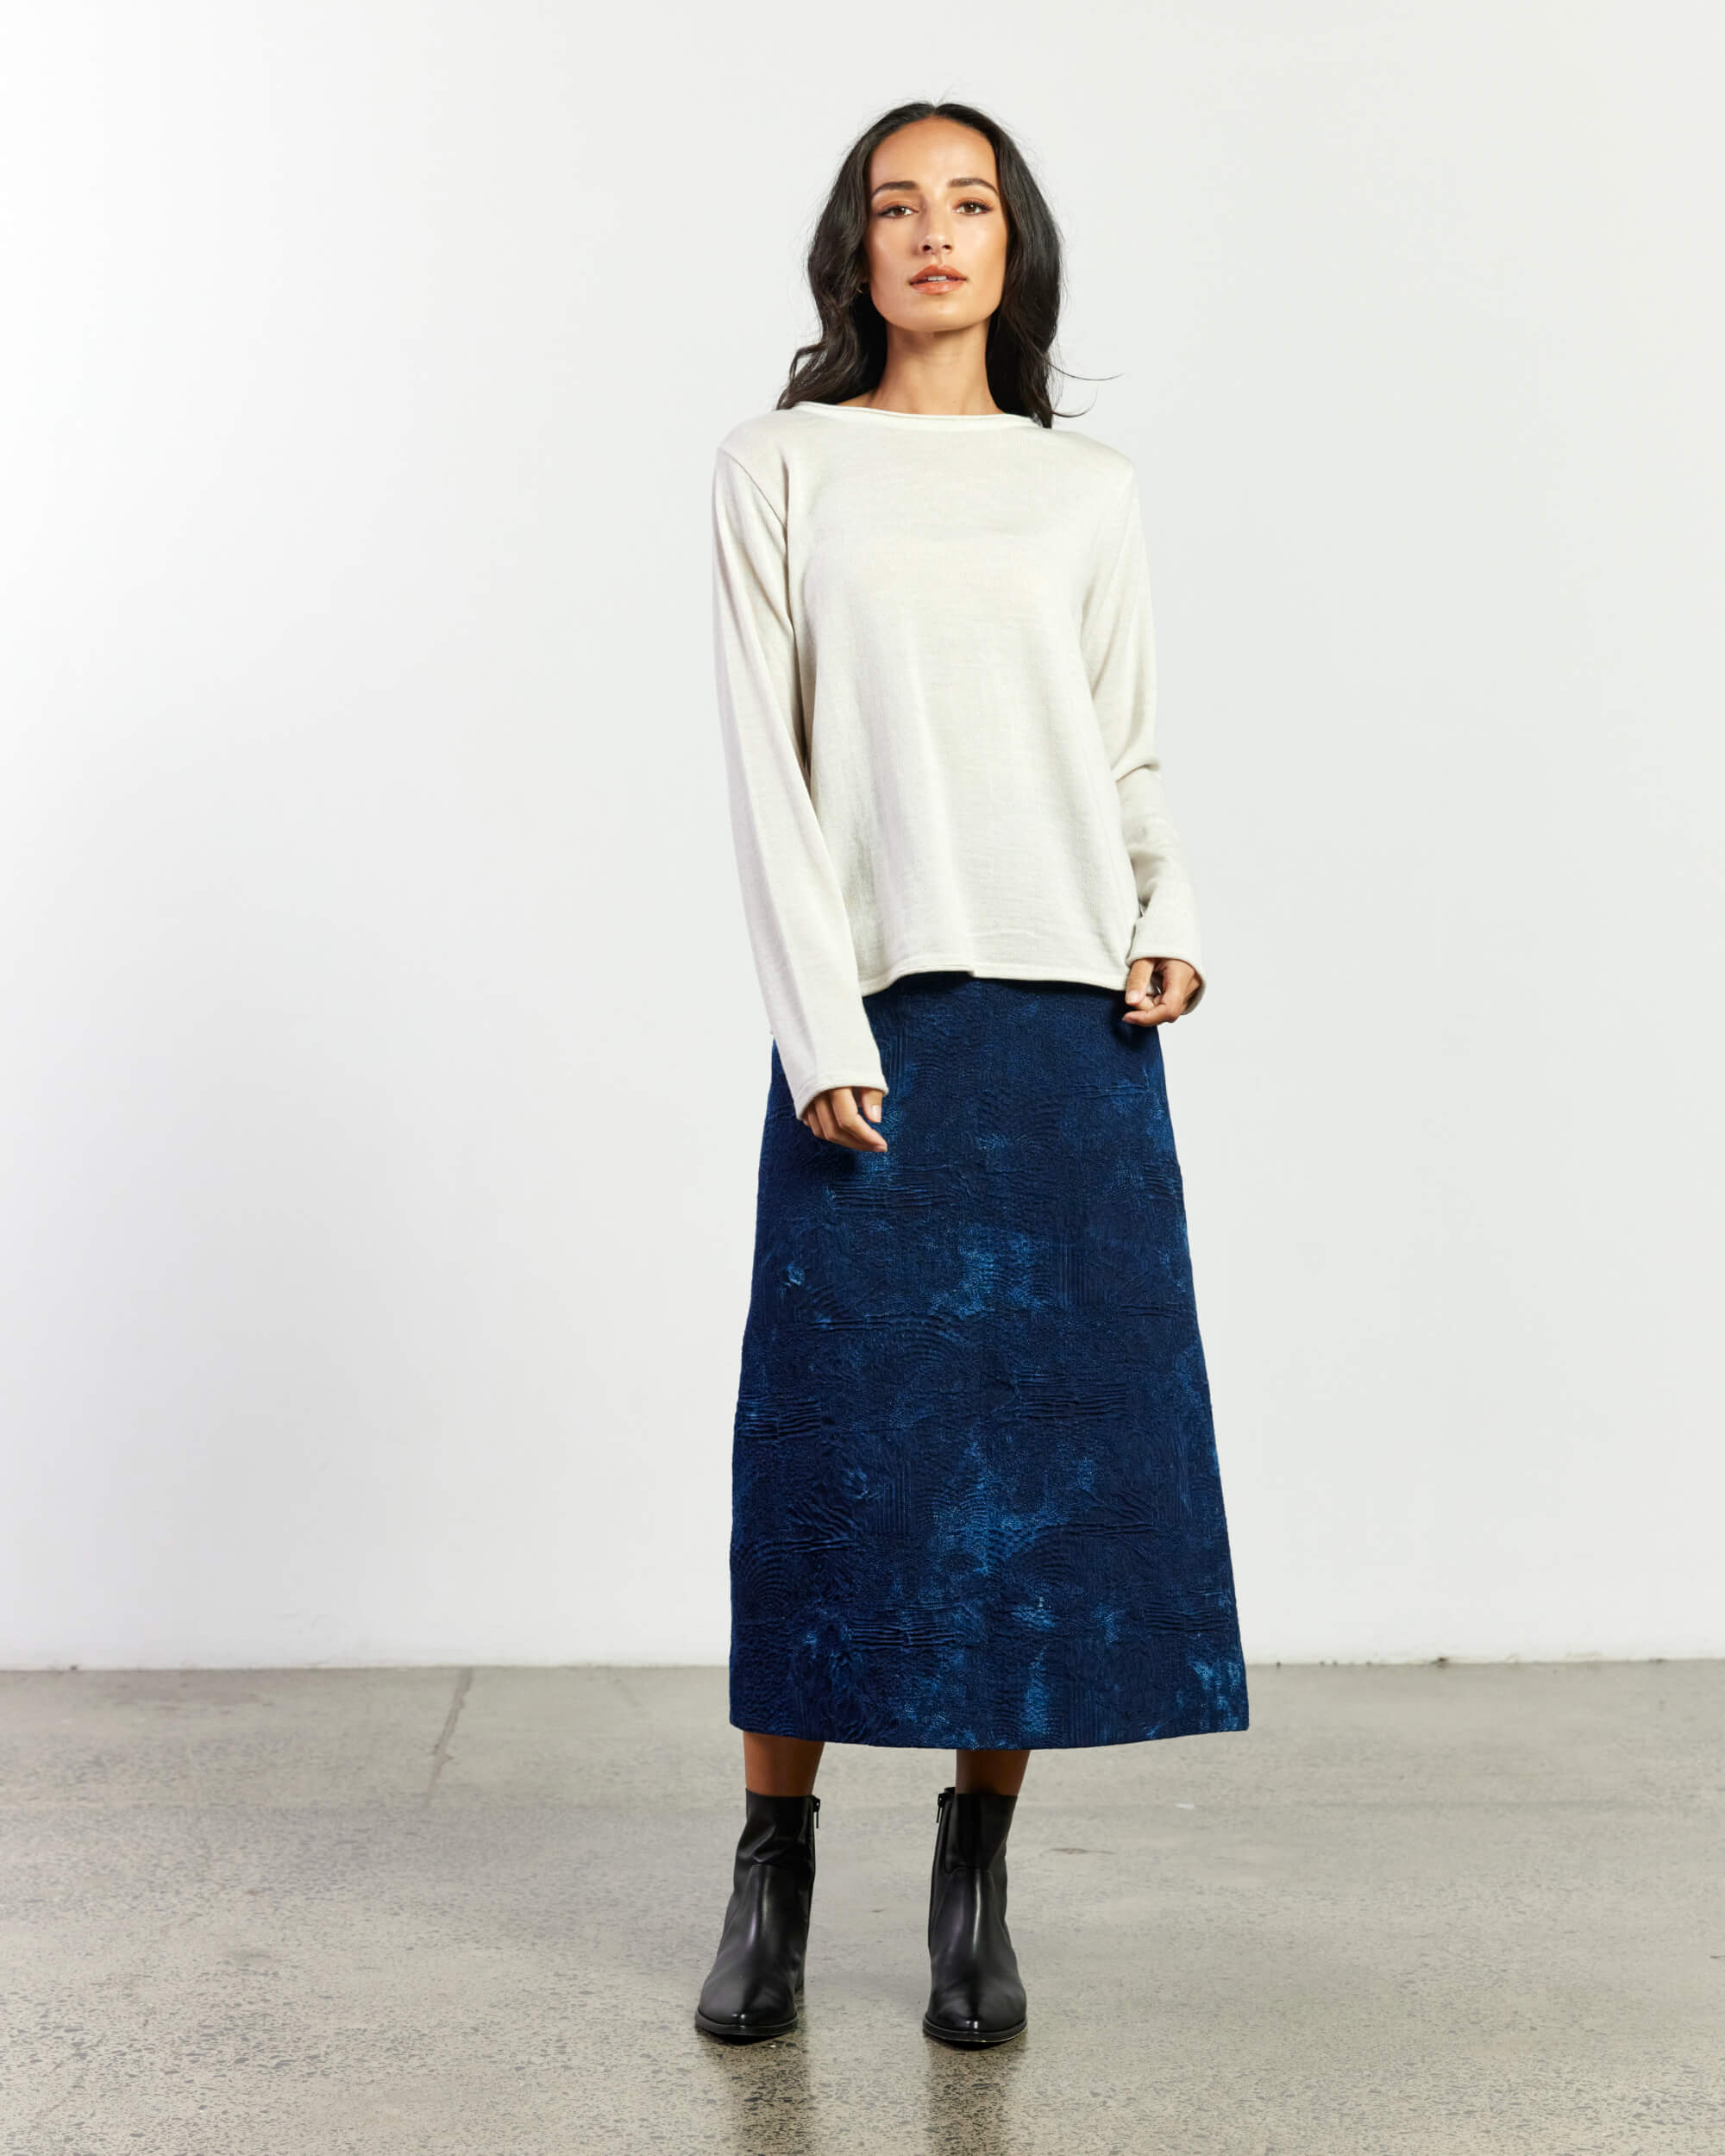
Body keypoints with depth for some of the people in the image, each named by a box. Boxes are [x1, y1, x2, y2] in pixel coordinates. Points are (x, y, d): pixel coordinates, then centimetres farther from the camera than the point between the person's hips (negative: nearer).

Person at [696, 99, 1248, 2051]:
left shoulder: (1088, 494, 13)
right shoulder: (782, 468, 7)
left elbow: (1131, 760, 14)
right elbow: (762, 766, 0)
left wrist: (1172, 918, -6)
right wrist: (823, 1027, -9)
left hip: (1071, 1018, 2)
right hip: (870, 1012, -2)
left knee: (1049, 1432, 2)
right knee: (837, 1432, -1)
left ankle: (976, 1881, 14)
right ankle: (774, 1868, 13)